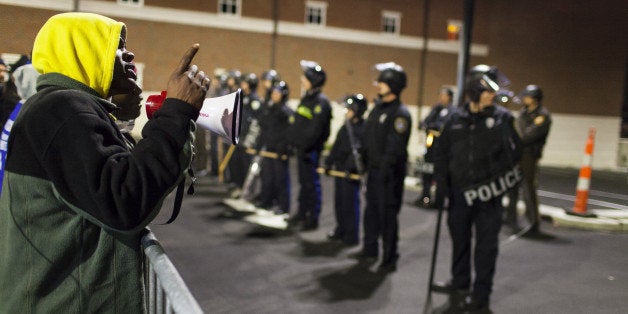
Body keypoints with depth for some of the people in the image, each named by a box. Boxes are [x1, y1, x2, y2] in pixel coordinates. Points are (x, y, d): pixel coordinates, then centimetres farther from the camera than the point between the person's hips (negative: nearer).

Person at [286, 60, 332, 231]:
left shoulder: (321, 102, -15)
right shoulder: (307, 98, 15)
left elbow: (315, 129, -22)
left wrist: (305, 146, -22)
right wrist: (292, 140, 16)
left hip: (311, 150, -9)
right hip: (302, 148, 9)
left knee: (312, 183, -2)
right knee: (303, 181, 17)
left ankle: (313, 219, 5)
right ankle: (302, 213, 28)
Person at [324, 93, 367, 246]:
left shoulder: (363, 129, -13)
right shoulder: (345, 127, 13)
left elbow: (359, 152, -21)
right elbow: (336, 147, 17)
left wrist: (351, 167, -26)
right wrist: (329, 162, 12)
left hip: (352, 171, -8)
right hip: (339, 167, 8)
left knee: (350, 201, -3)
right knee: (339, 200, 15)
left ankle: (352, 235, 7)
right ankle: (341, 229, 28)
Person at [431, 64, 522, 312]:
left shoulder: (502, 118, -4)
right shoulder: (456, 119, 3)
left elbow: (513, 153, -4)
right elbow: (441, 153, 8)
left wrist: (496, 182, -12)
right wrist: (441, 184, 2)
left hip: (488, 194, -3)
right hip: (460, 192, 3)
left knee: (486, 244, 3)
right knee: (459, 238, 17)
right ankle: (460, 281, 37)